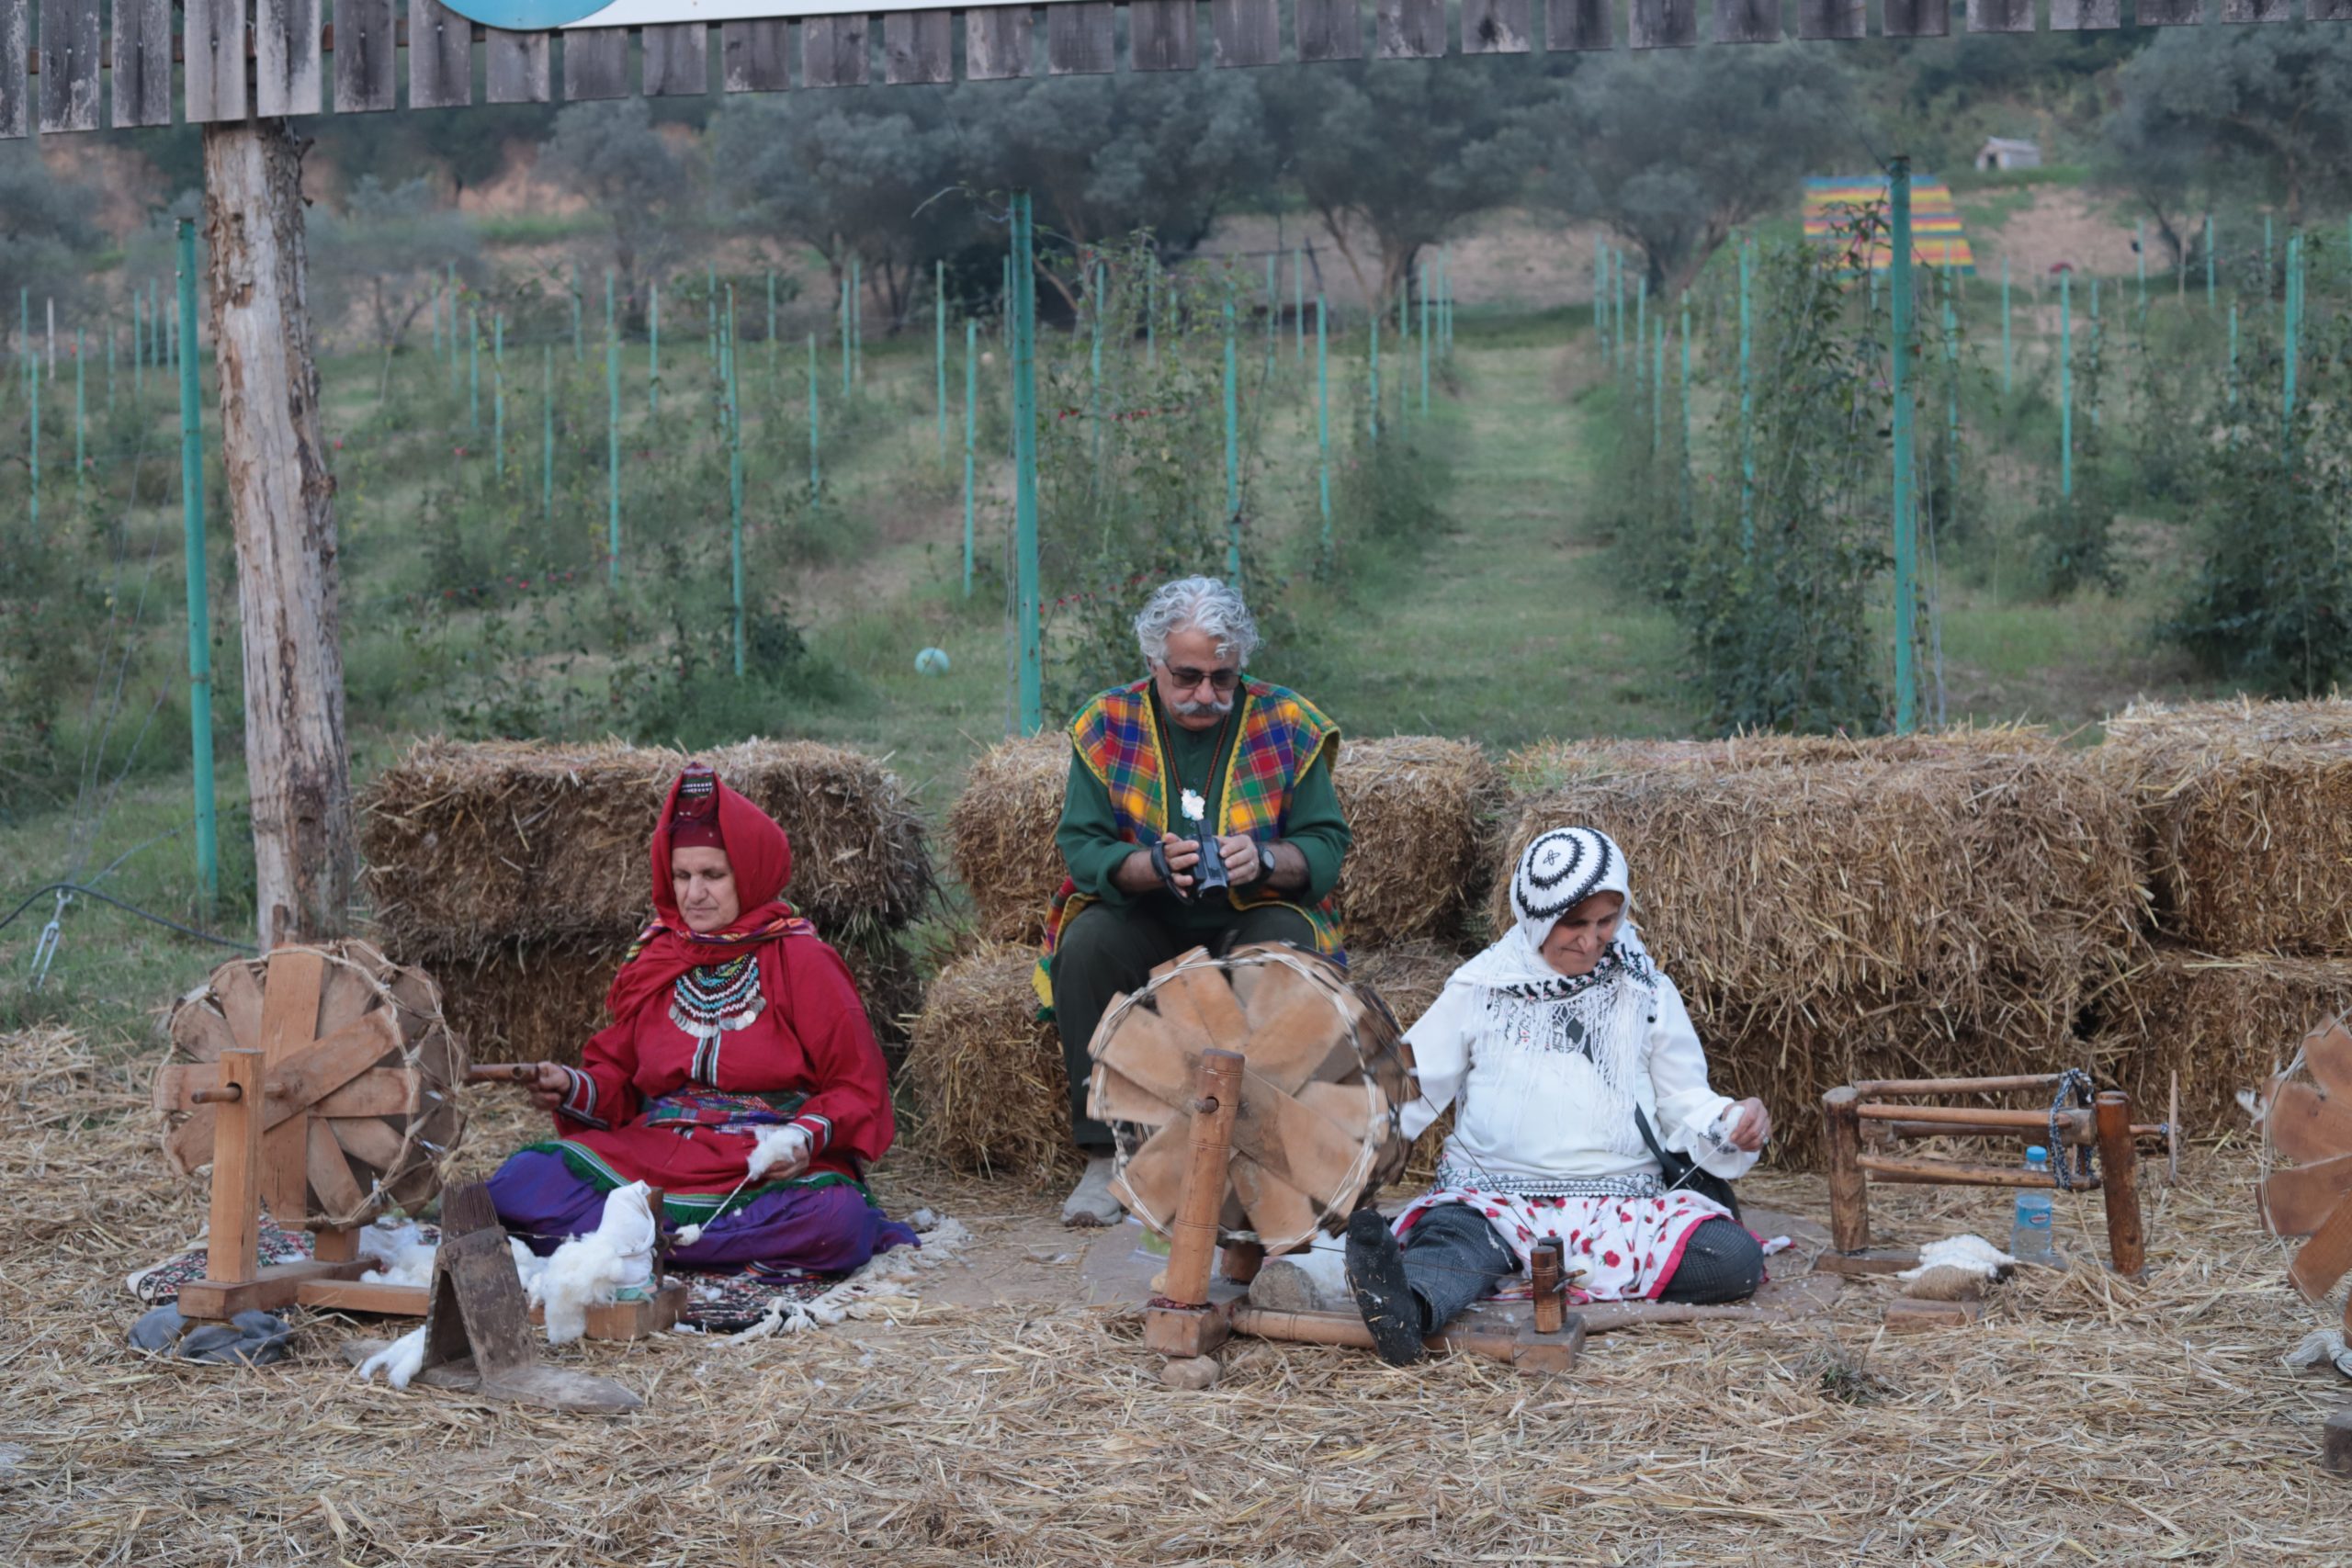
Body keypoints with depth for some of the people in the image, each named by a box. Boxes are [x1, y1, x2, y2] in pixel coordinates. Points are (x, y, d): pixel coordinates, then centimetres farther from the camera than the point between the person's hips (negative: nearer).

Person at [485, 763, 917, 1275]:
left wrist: (807, 1136, -20)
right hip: (651, 1153, 3)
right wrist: (573, 1088, -3)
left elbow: (859, 1087, -1)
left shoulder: (800, 962, 2)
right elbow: (618, 1075, 18)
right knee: (521, 1180, -20)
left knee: (833, 1216, -37)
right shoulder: (655, 960, 15)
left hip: (770, 1169, -3)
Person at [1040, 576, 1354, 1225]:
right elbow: (1079, 845, -9)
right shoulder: (1108, 724, -3)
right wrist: (1152, 865, -30)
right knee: (1086, 943, -29)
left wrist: (1265, 859, -29)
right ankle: (1104, 1157, -22)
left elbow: (1328, 846, -7)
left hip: (1254, 918, -1)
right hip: (1145, 921, 1)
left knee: (1289, 946, -33)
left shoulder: (1286, 725, -4)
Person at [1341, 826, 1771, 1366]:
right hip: (1492, 1195, -2)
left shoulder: (1647, 992, 14)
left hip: (1618, 1203, 2)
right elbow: (1412, 1086, 8)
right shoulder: (1481, 986, 11)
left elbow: (1685, 1102, 15)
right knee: (1454, 1236, -38)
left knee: (1736, 1259, -27)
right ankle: (1406, 1307, -73)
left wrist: (1731, 1126, -8)